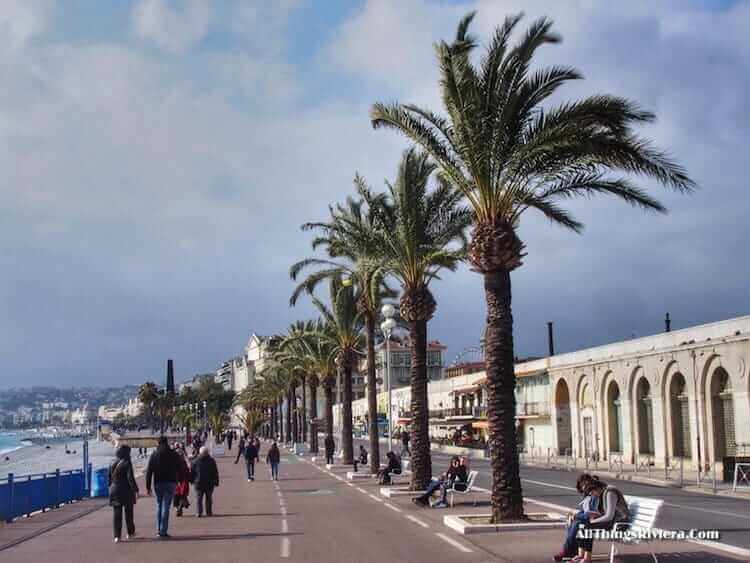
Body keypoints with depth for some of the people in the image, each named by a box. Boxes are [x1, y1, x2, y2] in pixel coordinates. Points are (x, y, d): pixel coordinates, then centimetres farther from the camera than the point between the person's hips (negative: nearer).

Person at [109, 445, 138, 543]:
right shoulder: (127, 463, -12)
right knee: (128, 513, 12)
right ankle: (130, 532, 23)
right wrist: (135, 490, -13)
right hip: (126, 491, -4)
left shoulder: (112, 464, 5)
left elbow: (109, 479, 11)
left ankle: (117, 536, -4)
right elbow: (130, 478, -17)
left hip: (114, 491, 4)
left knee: (116, 513, 3)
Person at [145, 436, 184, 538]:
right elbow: (180, 469, 0)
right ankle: (163, 531, -7)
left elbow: (149, 472, 0)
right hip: (170, 483, -2)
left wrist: (148, 487, 1)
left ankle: (158, 529, 15)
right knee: (166, 507, -2)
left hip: (158, 483, 2)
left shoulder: (154, 455, 2)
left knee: (159, 505, 18)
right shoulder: (173, 454, 0)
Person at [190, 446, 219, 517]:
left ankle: (199, 512, -8)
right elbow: (215, 472, 4)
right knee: (209, 498, 10)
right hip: (209, 483, 1)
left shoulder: (196, 461, 0)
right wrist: (216, 482, 9)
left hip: (199, 483, -1)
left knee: (199, 498, 2)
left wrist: (192, 480, 14)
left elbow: (192, 472, 4)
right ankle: (209, 512, 9)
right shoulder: (212, 461, 2)